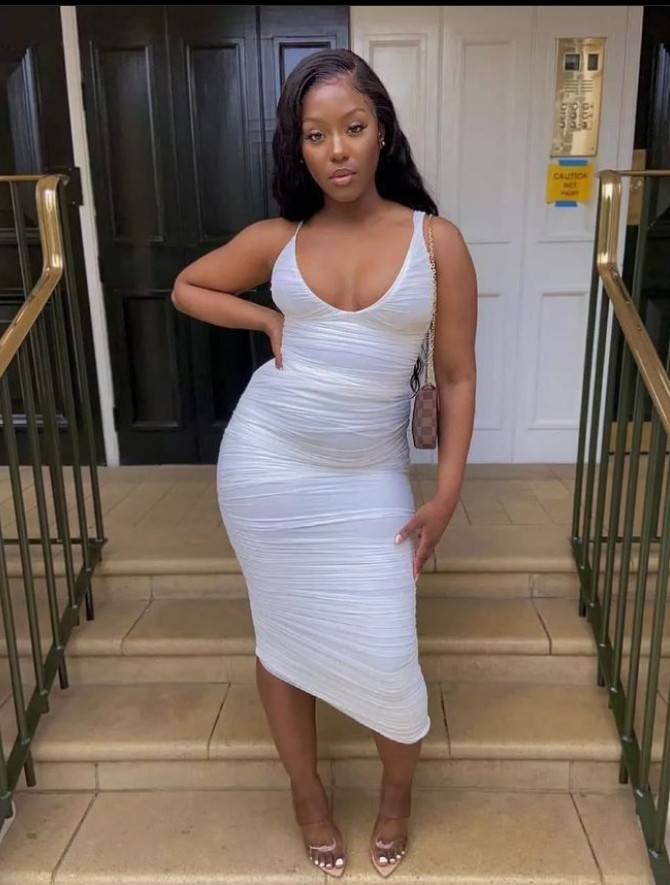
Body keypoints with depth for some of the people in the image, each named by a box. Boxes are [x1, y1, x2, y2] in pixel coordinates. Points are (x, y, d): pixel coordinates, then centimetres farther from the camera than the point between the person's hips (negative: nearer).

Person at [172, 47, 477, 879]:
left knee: (383, 653, 4)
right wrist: (268, 319, -2)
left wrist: (446, 495, -5)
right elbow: (187, 288, 14)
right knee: (283, 633, 15)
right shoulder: (277, 239, -1)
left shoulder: (437, 241, -5)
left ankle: (398, 788, 40)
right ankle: (307, 794, 42)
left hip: (368, 477, -1)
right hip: (266, 462, 2)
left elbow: (455, 379, -2)